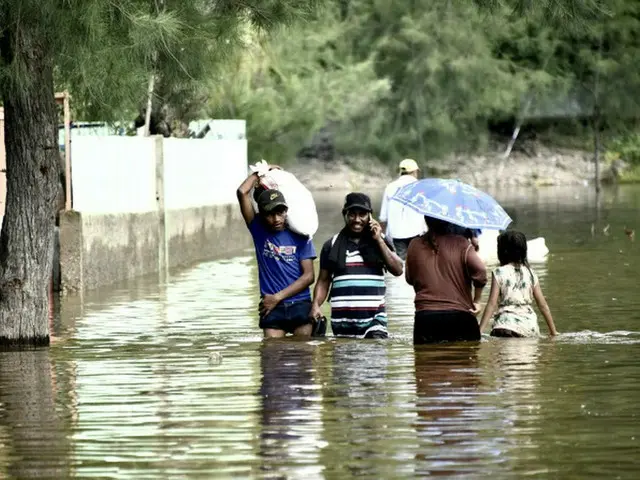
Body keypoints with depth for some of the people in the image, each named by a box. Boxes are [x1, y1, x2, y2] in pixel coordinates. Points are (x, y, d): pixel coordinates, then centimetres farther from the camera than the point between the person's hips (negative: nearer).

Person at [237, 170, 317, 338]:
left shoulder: (299, 236, 4)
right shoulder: (259, 230, 6)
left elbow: (308, 275, -1)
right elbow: (242, 192, -2)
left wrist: (278, 297, -5)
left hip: (300, 305, 0)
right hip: (272, 308, 0)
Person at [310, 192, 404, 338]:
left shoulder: (380, 241, 9)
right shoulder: (332, 245, 9)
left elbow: (398, 270, -1)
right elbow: (323, 281, 11)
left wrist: (379, 240, -5)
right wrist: (316, 305, -6)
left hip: (374, 317, -1)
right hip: (342, 320, 1)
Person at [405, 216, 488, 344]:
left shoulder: (415, 246, 5)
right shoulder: (460, 244, -3)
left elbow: (409, 278, 17)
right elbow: (480, 271, -14)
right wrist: (476, 301, -1)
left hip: (425, 317, 2)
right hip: (459, 315, -2)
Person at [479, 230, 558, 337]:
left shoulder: (499, 273, 1)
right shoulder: (530, 273, 12)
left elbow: (492, 304, -5)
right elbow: (543, 305, 13)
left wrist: (479, 330, -4)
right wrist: (553, 332, 21)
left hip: (506, 326, -4)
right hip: (530, 328, 4)